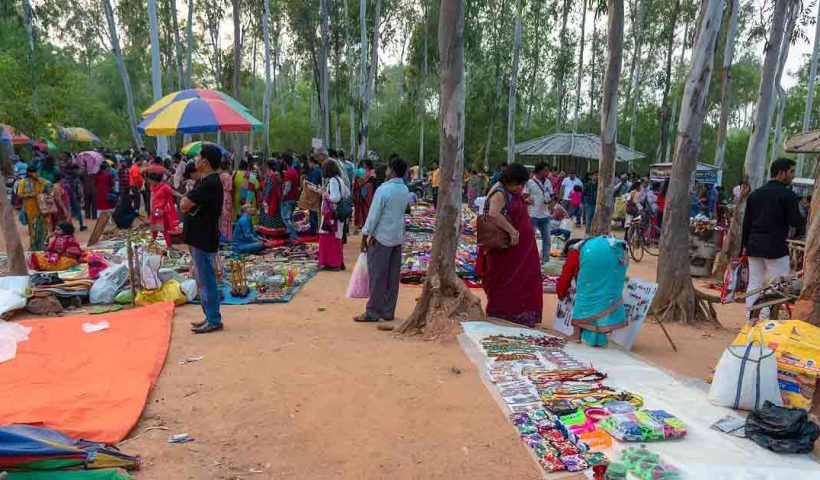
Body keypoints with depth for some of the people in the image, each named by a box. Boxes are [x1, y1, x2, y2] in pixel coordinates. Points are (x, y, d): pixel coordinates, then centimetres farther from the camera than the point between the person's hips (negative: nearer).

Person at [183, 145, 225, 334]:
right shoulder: (206, 181, 13)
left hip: (204, 240, -10)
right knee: (202, 280, 16)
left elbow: (184, 204, -22)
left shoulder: (210, 183, -20)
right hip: (198, 238, 10)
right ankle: (210, 317, 26)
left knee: (206, 281, -2)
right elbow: (186, 205, 16)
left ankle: (214, 321, 7)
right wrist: (188, 202, -4)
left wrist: (186, 198, -2)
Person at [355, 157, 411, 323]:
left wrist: (365, 236, -6)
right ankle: (388, 312, 17)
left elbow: (374, 215, -15)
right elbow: (402, 211, 10)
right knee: (393, 276, 10)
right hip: (398, 237, 7)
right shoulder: (405, 190, 6)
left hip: (382, 237, -7)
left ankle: (373, 313, 6)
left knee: (377, 276, 0)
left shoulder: (384, 189, -16)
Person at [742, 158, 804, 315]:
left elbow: (746, 222, 11)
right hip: (775, 248, -6)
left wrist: (745, 245, 17)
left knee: (754, 284, 11)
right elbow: (796, 222, -10)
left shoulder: (755, 194, 10)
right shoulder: (788, 195, -10)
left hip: (754, 246, 6)